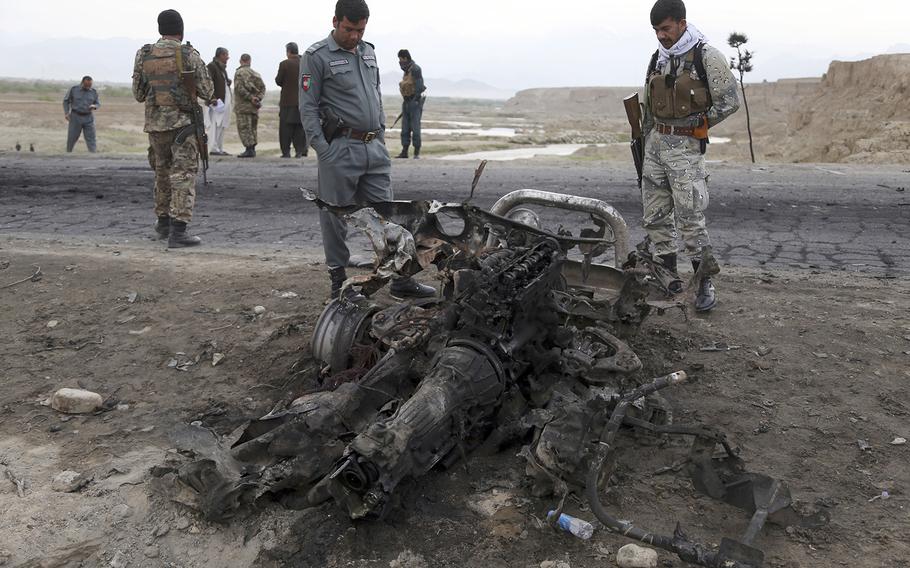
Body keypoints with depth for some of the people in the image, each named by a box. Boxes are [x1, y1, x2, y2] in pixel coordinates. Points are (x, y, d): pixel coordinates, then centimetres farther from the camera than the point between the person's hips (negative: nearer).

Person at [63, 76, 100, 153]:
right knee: (72, 138, 5)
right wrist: (66, 113, -6)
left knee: (91, 138, -5)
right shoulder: (74, 89, -5)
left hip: (88, 118, 1)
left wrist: (94, 106, -16)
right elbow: (66, 101, 4)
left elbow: (98, 103, 8)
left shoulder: (94, 92, 0)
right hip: (75, 117, -1)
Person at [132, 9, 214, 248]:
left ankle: (164, 222, 31)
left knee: (162, 172, 21)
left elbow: (138, 94, 10)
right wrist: (210, 98, 18)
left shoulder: (143, 55, 3)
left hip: (155, 123, 5)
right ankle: (177, 231, -12)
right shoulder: (190, 55, -8)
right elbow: (207, 91, -5)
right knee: (183, 176, -5)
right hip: (183, 122, -4)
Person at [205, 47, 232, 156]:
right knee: (214, 125, -9)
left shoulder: (222, 67, 21)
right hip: (216, 102, -10)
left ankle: (220, 149, 16)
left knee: (222, 125, 11)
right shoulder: (211, 66, -9)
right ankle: (213, 149, -8)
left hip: (224, 101, 10)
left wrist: (228, 81, 11)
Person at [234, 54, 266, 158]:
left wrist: (250, 98, -14)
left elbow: (239, 88, -17)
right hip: (254, 106, 6)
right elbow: (263, 87, 7)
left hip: (243, 106, -6)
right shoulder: (256, 74, 13)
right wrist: (258, 98, -3)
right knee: (252, 128, 12)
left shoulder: (239, 72, -6)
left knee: (244, 128, -5)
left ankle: (249, 149, -11)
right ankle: (252, 149, 14)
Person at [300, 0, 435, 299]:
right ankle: (339, 282, 14)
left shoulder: (368, 52, 16)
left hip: (375, 149, 6)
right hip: (340, 149, -6)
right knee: (335, 219, 3)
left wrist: (382, 135, 15)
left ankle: (401, 280, 11)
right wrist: (323, 150, -14)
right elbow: (308, 107, -7)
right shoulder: (317, 56, -4)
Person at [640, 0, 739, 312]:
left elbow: (729, 101, -6)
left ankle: (705, 283, 2)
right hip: (655, 142, 7)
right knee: (654, 216, 7)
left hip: (685, 145, -6)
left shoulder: (706, 56, -7)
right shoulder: (658, 58, 12)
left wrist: (697, 125, -3)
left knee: (690, 218, -9)